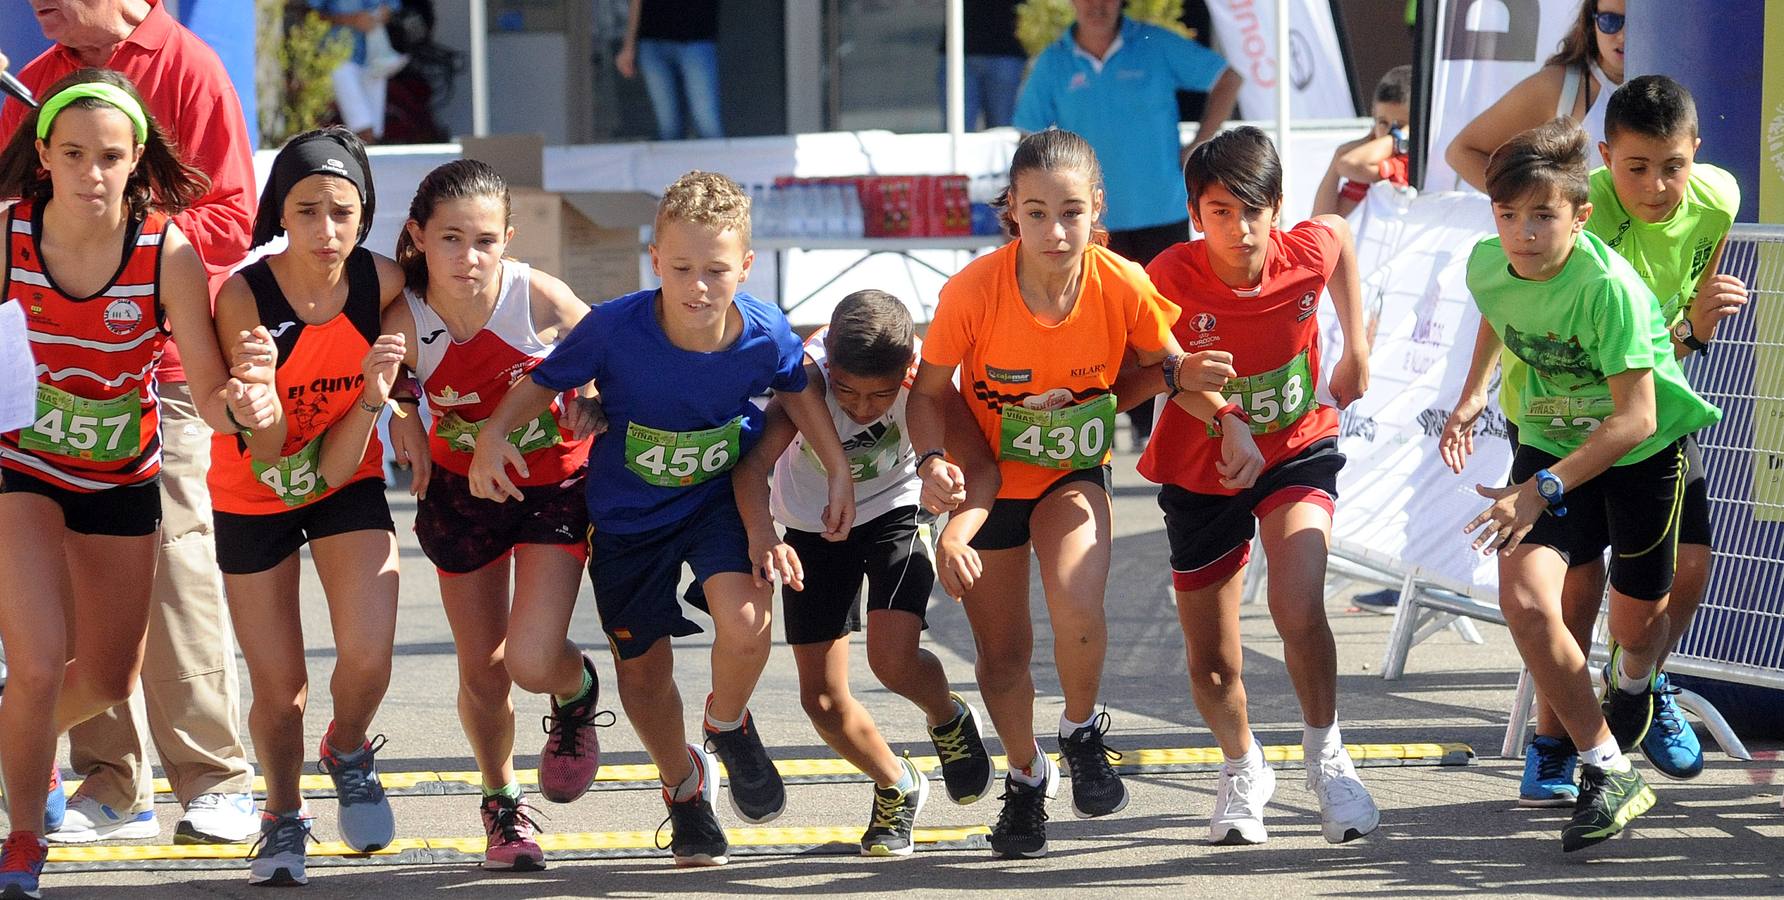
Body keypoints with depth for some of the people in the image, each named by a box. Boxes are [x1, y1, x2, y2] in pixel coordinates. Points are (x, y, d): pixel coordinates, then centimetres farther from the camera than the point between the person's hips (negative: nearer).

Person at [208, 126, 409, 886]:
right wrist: (257, 384, -42)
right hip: (254, 498, -1)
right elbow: (267, 453, -22)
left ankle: (348, 752, 18)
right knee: (278, 689, 2)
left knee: (367, 658, -17)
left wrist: (378, 390, -31)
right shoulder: (243, 296, -27)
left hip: (347, 485, 1)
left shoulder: (383, 285, -18)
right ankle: (282, 818, 32)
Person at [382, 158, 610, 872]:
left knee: (531, 661, -15)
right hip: (463, 489, 2)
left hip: (556, 484, -2)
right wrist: (402, 420, -35)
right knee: (482, 668, 7)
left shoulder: (540, 298, -25)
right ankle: (501, 802, 35)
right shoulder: (405, 322, -23)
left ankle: (577, 692, 24)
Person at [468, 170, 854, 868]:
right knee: (643, 672, 12)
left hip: (720, 497, 0)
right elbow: (544, 381, -14)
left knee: (745, 625, -27)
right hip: (629, 514, 0)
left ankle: (729, 725, 9)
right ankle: (683, 783, 44)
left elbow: (795, 391, 1)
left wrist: (839, 469, -1)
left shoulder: (767, 335, -23)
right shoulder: (614, 328, -30)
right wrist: (494, 432, -32)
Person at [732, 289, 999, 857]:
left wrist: (955, 536, -52)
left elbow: (980, 467, -33)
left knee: (893, 661, -24)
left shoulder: (921, 378, -30)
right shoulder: (808, 378, -33)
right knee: (822, 700, 0)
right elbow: (755, 462, -45)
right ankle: (897, 787, 30)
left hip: (895, 510, -1)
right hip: (813, 525, 1)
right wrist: (762, 536, -64)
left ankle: (948, 720, 12)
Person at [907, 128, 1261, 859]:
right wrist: (933, 461, -32)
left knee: (1077, 609, -26)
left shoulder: (1122, 285, -22)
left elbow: (1167, 365, -3)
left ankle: (1082, 733, 6)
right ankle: (1026, 778, 37)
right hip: (986, 478, 0)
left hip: (1074, 475, 0)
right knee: (1002, 654, 6)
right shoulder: (973, 291, -27)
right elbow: (929, 391, -13)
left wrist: (1229, 423, -17)